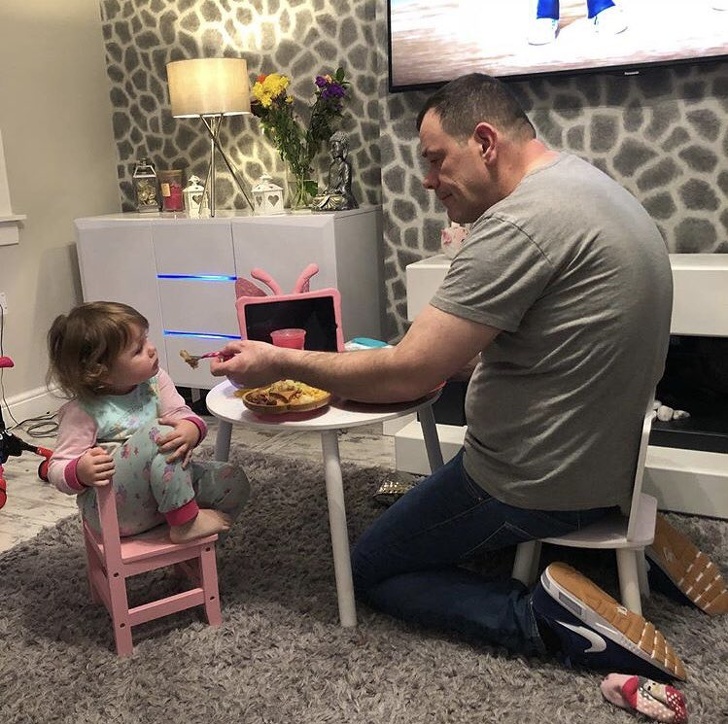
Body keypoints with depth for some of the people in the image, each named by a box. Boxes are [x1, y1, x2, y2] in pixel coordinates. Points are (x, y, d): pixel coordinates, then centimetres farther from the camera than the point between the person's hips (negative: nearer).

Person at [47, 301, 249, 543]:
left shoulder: (155, 380, -2)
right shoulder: (82, 412, -17)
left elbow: (180, 413, -4)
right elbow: (57, 469, -12)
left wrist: (191, 429, -30)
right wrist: (81, 473, -37)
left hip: (162, 491, 7)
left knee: (234, 481, -7)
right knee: (158, 434, -31)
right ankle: (185, 522, -18)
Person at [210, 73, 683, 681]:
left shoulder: (521, 222, -25)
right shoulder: (584, 183, 7)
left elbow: (405, 378, -25)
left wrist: (279, 362, -13)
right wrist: (447, 358, 1)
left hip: (536, 481, -9)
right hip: (605, 460, 9)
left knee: (370, 571, 10)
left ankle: (546, 618, -4)